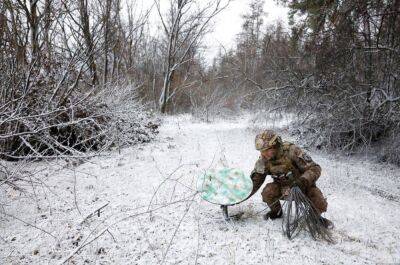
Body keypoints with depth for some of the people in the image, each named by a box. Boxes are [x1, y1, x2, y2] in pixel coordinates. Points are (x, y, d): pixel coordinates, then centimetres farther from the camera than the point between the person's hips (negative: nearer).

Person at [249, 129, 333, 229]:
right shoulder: (264, 160, -17)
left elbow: (315, 168, -28)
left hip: (303, 185, -3)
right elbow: (256, 179, -6)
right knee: (267, 192, -25)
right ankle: (276, 212, 6)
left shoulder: (292, 151, -30)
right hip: (283, 188, 3)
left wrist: (303, 181, -45)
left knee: (319, 204, -27)